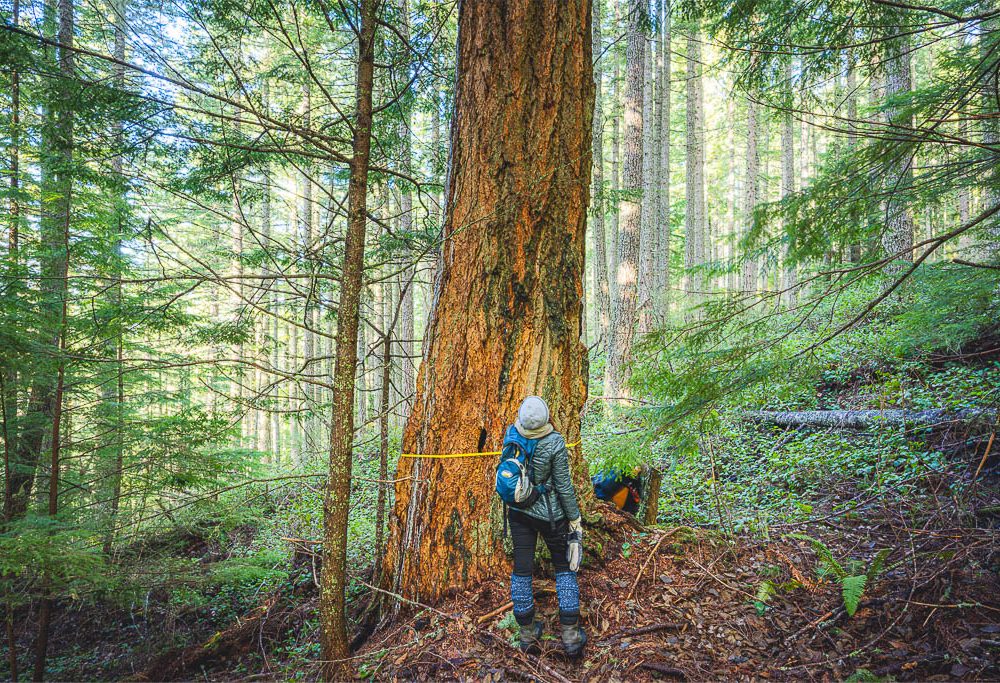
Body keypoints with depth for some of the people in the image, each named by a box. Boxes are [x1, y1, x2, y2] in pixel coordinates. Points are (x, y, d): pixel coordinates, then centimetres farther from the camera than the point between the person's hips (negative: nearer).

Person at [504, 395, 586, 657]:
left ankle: (528, 634, 24)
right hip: (549, 512, -3)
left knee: (522, 569, 12)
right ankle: (571, 636, 16)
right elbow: (564, 486, -16)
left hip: (518, 509, 4)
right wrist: (574, 519, -4)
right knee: (564, 567, 14)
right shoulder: (555, 443, -25)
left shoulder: (510, 433, -13)